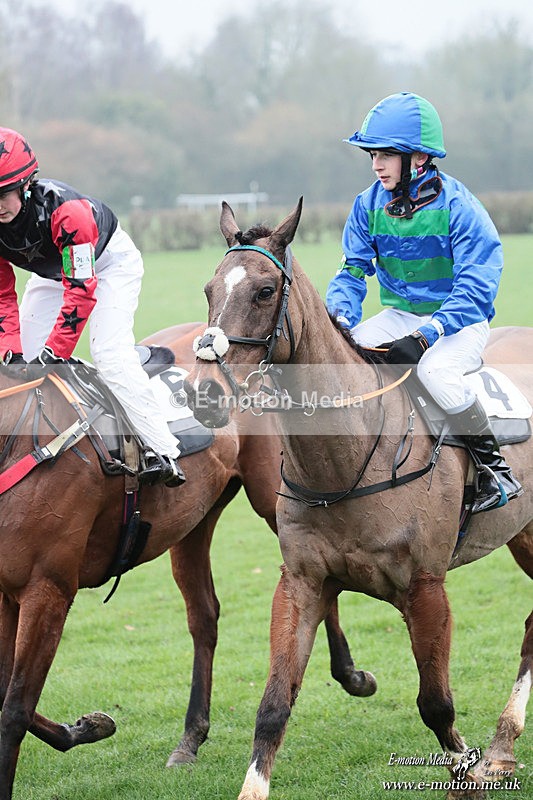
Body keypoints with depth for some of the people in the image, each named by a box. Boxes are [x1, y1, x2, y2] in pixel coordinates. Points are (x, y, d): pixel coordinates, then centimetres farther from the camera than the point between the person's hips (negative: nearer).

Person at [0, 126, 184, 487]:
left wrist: (53, 351, -44)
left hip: (110, 260, -6)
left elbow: (81, 289, -41)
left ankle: (163, 452, -26)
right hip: (52, 271, 7)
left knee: (110, 352, -23)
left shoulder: (66, 211, -42)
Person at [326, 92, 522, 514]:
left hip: (461, 321, -6)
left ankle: (496, 469, -19)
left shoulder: (458, 207, -18)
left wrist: (424, 338, -32)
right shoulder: (369, 205, -1)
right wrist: (339, 316, -19)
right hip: (400, 316, 6)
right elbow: (353, 272, 3)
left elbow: (475, 289, -22)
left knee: (435, 370, -36)